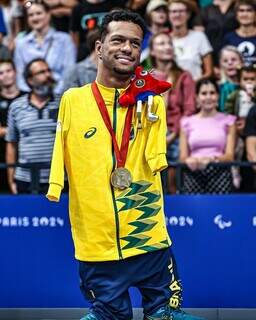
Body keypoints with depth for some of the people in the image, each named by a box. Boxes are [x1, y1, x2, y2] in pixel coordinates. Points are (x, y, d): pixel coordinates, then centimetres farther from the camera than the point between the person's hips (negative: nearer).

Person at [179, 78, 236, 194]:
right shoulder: (187, 122, 15)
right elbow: (183, 156, 10)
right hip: (193, 174, 1)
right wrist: (189, 160, -13)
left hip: (219, 173, -1)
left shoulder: (227, 120, 11)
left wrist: (212, 159, -16)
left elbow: (230, 155, 3)